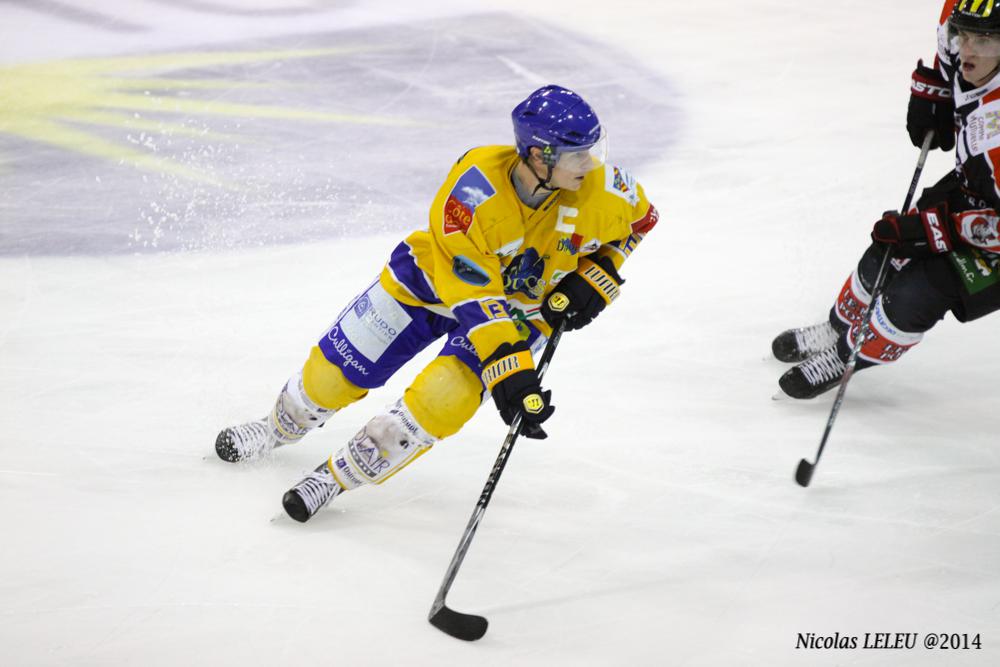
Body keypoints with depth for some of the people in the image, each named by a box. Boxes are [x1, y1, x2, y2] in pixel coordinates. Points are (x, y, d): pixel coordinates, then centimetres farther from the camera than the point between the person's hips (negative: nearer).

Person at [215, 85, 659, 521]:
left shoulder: (598, 186, -27)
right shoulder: (475, 186, -37)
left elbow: (640, 217, -2)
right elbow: (473, 296, -36)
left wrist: (595, 277, -14)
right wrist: (508, 371, -41)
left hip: (524, 305, 1)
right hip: (435, 276, -1)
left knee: (441, 397, -21)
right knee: (338, 370, 6)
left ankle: (340, 475, 1)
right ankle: (280, 428, 41)